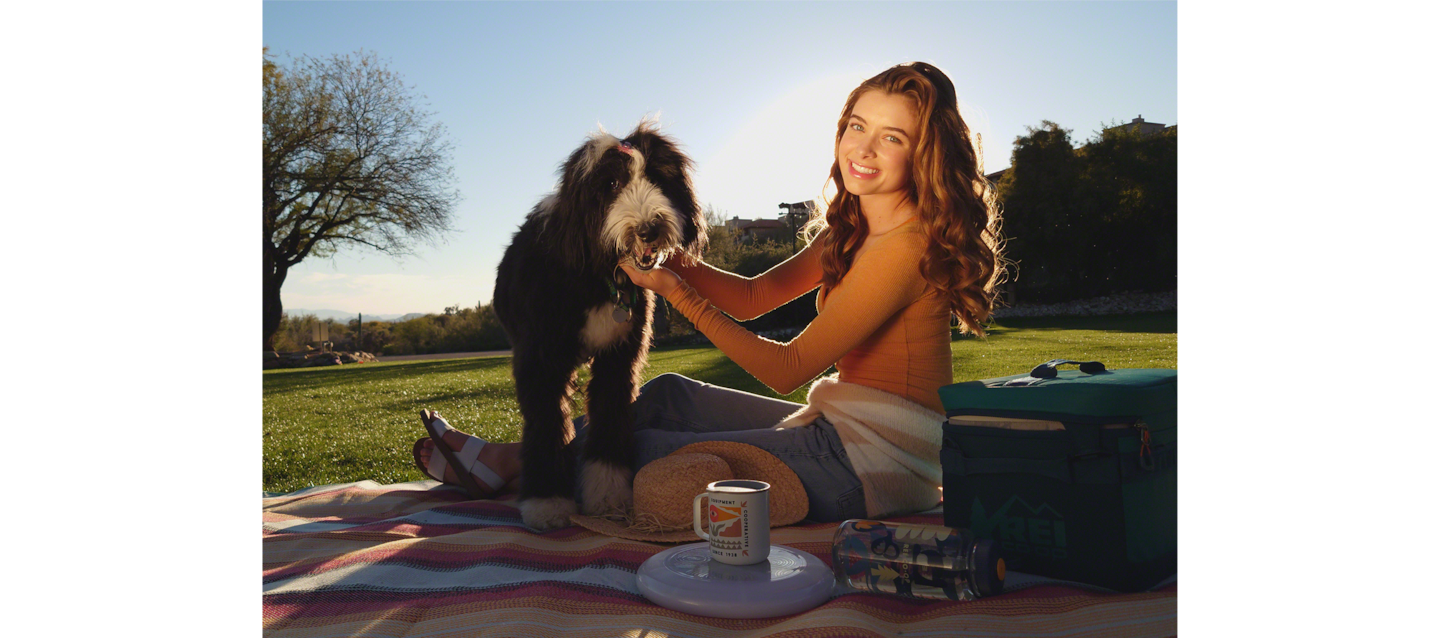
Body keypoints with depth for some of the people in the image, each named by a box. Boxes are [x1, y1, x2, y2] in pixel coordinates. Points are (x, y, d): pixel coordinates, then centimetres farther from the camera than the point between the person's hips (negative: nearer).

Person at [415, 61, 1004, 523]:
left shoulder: (907, 245, -21)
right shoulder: (851, 229, 9)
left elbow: (788, 370, -19)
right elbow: (753, 296, 8)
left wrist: (674, 291, -18)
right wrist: (665, 257, -8)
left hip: (876, 462, -8)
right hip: (841, 423, 8)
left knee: (638, 448, -1)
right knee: (669, 394, 10)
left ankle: (510, 461, 22)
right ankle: (534, 453, 24)